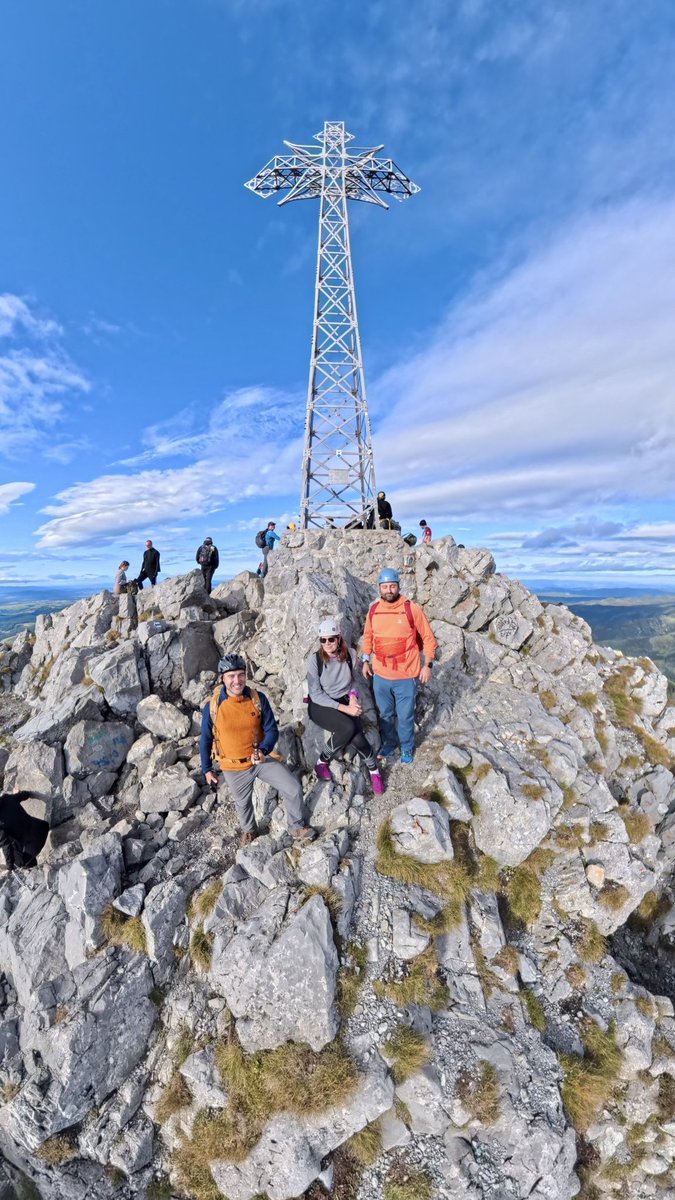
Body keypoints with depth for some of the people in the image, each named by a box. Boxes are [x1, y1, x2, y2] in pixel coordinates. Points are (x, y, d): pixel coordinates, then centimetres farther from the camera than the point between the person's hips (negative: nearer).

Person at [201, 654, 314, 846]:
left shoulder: (258, 699, -16)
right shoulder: (212, 707, -19)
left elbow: (272, 730, -9)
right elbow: (206, 740, -4)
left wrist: (263, 750, -27)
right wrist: (207, 769, 4)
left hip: (263, 758, 1)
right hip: (234, 767, 0)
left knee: (294, 790, -1)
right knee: (243, 803, 24)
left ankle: (297, 826, 29)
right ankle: (249, 830, 57)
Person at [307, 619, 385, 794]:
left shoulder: (350, 654, -8)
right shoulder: (314, 659, -18)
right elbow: (316, 694, -16)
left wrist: (353, 696, -10)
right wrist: (345, 708, -21)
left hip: (344, 702, 3)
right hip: (320, 706, -3)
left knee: (355, 736, -23)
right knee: (349, 728, -29)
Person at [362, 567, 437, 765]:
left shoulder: (412, 609, -13)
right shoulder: (373, 610, -2)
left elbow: (429, 638, -5)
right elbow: (368, 637, 12)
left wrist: (427, 664, -8)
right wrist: (366, 661, 11)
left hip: (406, 676, -3)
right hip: (380, 675, 3)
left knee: (405, 716, 13)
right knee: (385, 714, 21)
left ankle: (407, 748, 39)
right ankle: (389, 743, 45)